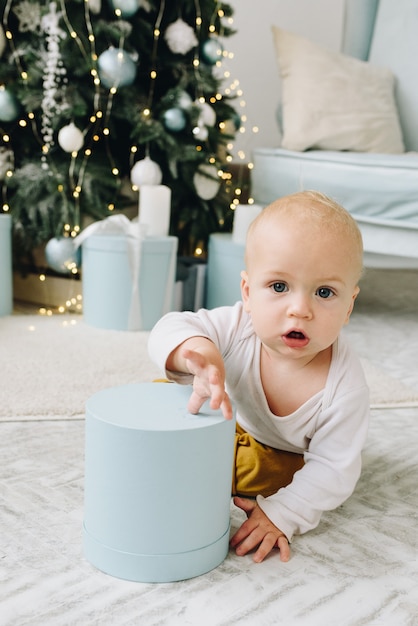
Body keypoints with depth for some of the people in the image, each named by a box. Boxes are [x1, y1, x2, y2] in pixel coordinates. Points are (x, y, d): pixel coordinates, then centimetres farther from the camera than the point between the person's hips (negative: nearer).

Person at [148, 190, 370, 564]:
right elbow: (170, 329, -40)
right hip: (233, 417, 2)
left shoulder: (345, 386, -37)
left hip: (288, 453, -2)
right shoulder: (238, 326, -35)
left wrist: (283, 513, -38)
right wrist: (199, 353, -62)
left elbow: (333, 468, -30)